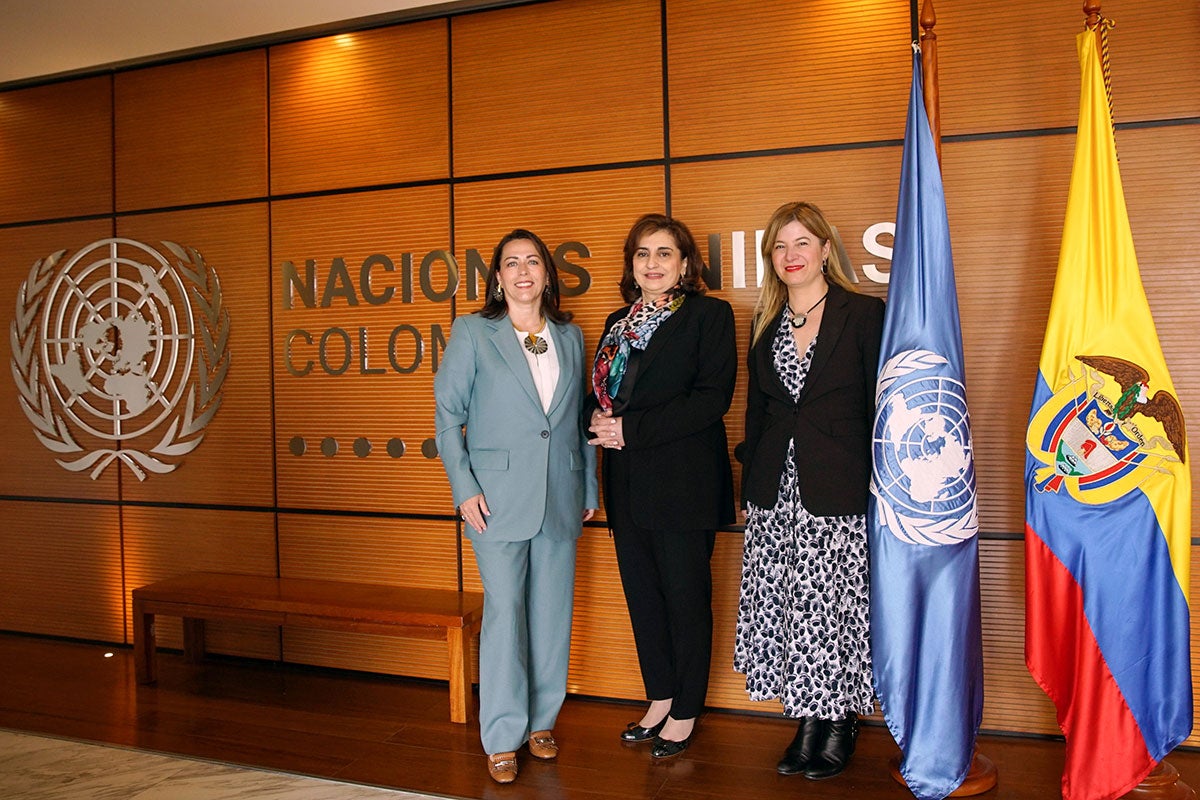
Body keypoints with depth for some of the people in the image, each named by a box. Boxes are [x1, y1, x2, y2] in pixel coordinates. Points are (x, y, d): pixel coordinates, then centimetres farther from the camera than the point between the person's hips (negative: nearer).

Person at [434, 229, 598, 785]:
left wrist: (589, 487, 12)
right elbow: (448, 415, 0)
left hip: (560, 498, 4)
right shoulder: (472, 332, 2)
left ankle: (541, 720, 25)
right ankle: (503, 738, 9)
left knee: (552, 612, 9)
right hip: (499, 495, -3)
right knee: (505, 611, -3)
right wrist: (464, 487, -8)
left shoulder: (570, 336, 12)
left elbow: (581, 418, 15)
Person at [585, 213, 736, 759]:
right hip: (628, 486, 6)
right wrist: (599, 417, -7)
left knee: (686, 597, 4)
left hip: (684, 484, -6)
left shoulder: (710, 315, -5)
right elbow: (600, 389, 19)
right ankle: (660, 699, 30)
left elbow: (712, 397, -15)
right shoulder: (618, 322, 15)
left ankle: (685, 713, 20)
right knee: (641, 595, 13)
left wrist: (632, 428, -19)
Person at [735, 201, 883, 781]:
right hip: (776, 493, 5)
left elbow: (879, 409, -4)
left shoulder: (865, 314, -3)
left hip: (839, 492, -4)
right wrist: (749, 491, 14)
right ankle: (807, 725, 21)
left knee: (836, 607, 1)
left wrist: (878, 491, -8)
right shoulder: (765, 324, 12)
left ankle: (840, 729, 19)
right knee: (785, 608, 6)